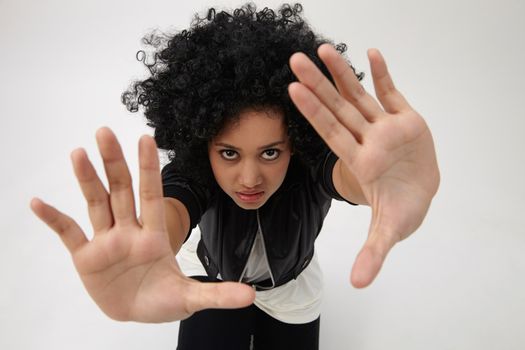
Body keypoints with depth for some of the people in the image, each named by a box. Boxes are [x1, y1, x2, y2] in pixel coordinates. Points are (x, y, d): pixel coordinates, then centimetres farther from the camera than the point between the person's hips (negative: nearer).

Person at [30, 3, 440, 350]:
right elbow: (169, 212, -58)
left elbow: (352, 173, -59)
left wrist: (404, 184, -85)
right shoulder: (193, 170, -36)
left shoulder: (311, 162, -37)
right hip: (214, 282, 0)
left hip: (290, 290, 1)